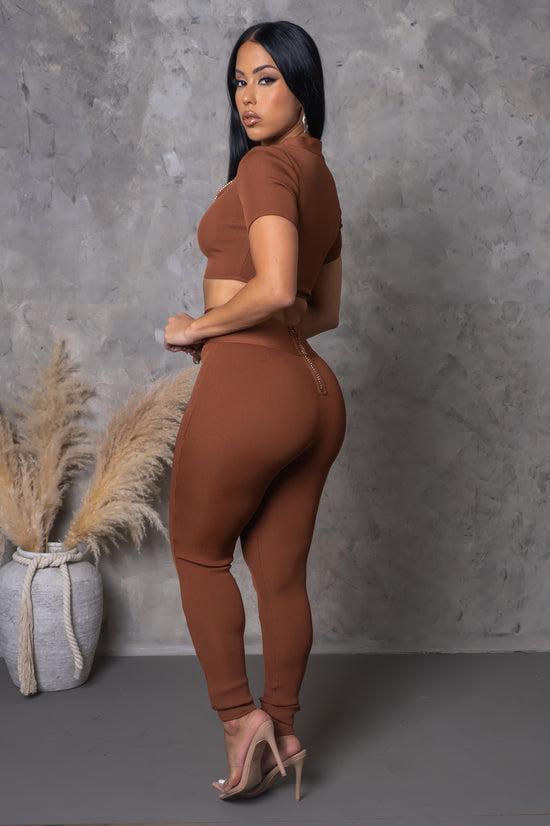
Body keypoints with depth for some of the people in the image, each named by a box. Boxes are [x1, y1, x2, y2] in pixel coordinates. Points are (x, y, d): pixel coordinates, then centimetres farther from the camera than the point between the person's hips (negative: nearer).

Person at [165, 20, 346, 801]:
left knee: (198, 552, 13)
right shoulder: (321, 177, 17)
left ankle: (240, 719, 12)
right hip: (314, 391, 8)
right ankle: (281, 731, 29)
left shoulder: (266, 165, -10)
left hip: (247, 386, -8)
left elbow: (274, 290, -25)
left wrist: (198, 327, -9)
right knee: (281, 575, 16)